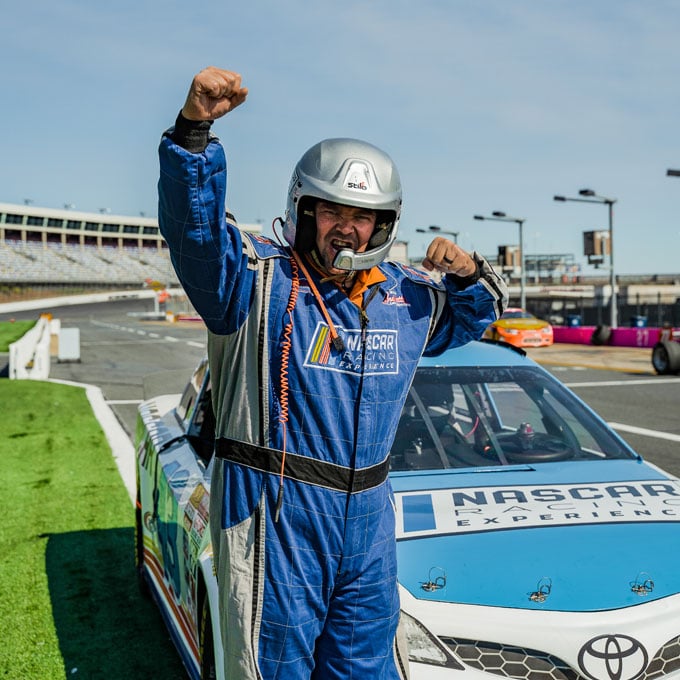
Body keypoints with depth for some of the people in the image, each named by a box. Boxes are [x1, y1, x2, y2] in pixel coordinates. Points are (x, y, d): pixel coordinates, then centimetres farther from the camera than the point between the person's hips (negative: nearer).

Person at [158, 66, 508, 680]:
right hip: (274, 514, -5)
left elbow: (472, 317, 26)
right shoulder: (258, 278, -7)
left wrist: (471, 274, 3)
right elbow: (194, 225, -23)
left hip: (368, 515, 5)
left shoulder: (406, 297, 11)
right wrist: (194, 130, -38)